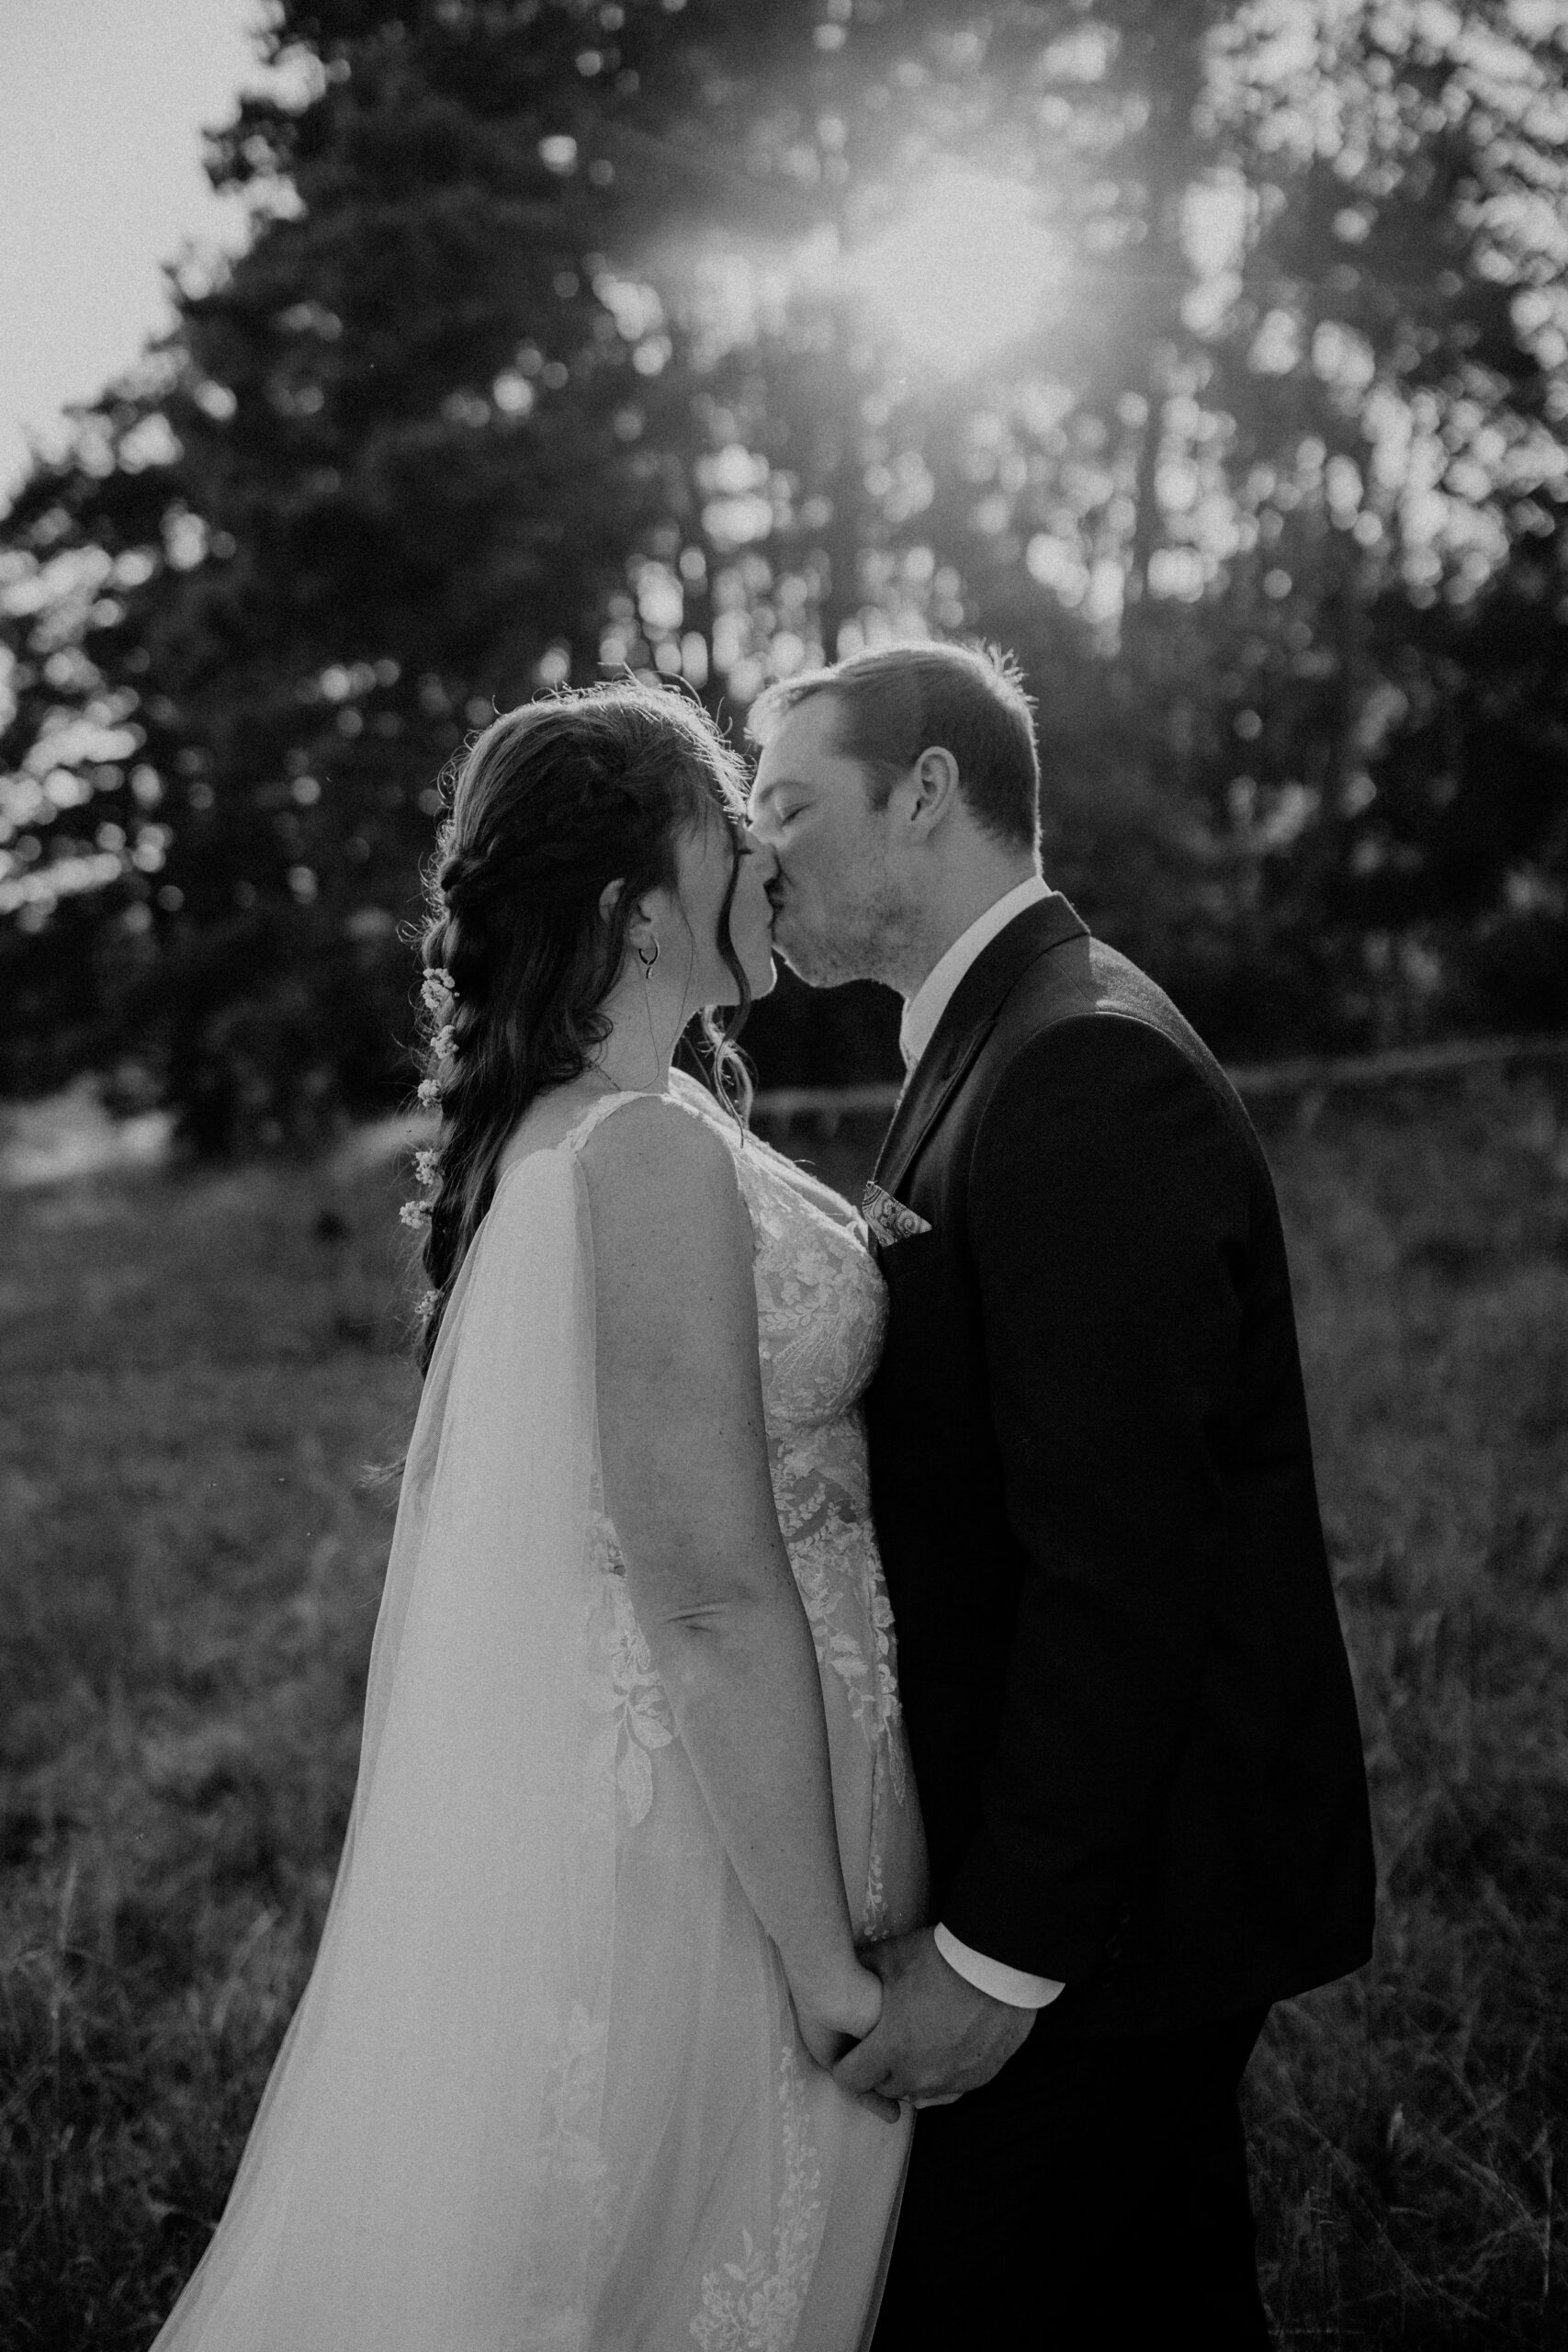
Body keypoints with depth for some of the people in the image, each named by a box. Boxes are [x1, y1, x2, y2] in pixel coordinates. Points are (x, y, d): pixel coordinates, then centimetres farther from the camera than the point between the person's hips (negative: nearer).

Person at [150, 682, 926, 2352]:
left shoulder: (537, 1135, 6)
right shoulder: (660, 1156, -23)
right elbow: (717, 1599, -24)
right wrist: (827, 1958, -19)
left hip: (588, 1760, 9)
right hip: (718, 1806, -9)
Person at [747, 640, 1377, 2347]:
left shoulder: (1086, 1068, -20)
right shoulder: (999, 1046, 12)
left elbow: (1117, 1567, -24)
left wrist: (997, 1950, -21)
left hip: (1113, 1895, -9)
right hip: (1133, 1864, 9)